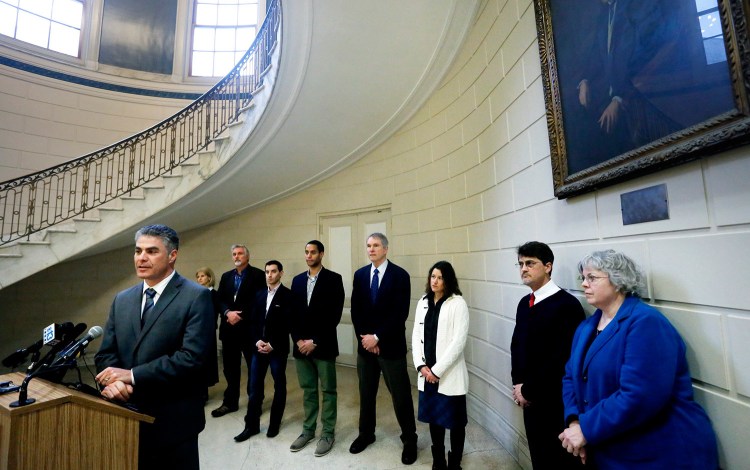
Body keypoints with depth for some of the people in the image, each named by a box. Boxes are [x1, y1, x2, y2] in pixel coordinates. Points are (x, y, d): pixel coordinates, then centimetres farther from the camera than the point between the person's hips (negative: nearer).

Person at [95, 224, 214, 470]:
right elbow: (106, 353, 6)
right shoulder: (122, 300, 7)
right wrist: (113, 381, -15)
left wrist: (132, 375, -19)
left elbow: (192, 357, -21)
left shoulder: (196, 297, -14)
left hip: (173, 421, -5)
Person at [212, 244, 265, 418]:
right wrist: (228, 312, -11)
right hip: (229, 328, 5)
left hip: (250, 328, -5)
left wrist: (240, 315, -16)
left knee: (254, 368, 9)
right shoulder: (226, 276, 13)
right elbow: (220, 300, 7)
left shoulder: (258, 275, -5)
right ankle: (230, 402, 30)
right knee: (230, 368, 14)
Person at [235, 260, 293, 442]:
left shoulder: (288, 295, -8)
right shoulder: (260, 294, 10)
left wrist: (272, 344, -15)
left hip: (278, 348, -4)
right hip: (259, 347, 5)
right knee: (255, 387, 9)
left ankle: (274, 423, 26)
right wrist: (257, 341, -6)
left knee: (279, 386, 10)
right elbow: (253, 321, 8)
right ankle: (251, 425, 23)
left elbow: (288, 323, -13)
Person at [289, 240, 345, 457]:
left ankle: (328, 433, 24)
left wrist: (315, 341, -14)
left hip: (323, 345, -4)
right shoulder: (297, 280, 9)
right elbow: (293, 312, 9)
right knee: (308, 390, 17)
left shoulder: (333, 279, -8)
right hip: (301, 345, 5)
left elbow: (334, 314, -13)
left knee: (328, 391, 9)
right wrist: (298, 339, -3)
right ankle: (308, 430, 32)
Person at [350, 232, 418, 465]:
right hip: (365, 344, 4)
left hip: (391, 345, -4)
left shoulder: (400, 275, -10)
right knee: (366, 393, 18)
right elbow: (355, 310, 4)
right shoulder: (360, 274, 4)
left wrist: (377, 337, -16)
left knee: (401, 395, 7)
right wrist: (365, 337, -6)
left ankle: (409, 439, 28)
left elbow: (400, 313, -15)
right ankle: (366, 433, 39)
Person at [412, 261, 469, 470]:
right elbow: (416, 335, 6)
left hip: (449, 374, -5)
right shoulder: (423, 302, 5)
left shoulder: (458, 303, -11)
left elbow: (459, 341, -16)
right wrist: (421, 365, -5)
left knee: (455, 421, 11)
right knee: (433, 417, 18)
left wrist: (437, 370, -14)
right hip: (427, 373, 5)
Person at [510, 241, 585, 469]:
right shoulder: (525, 303, 6)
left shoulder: (567, 304, -18)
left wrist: (528, 390, -13)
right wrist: (518, 383, 0)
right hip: (530, 399, 7)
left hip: (556, 401, -6)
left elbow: (562, 358, -21)